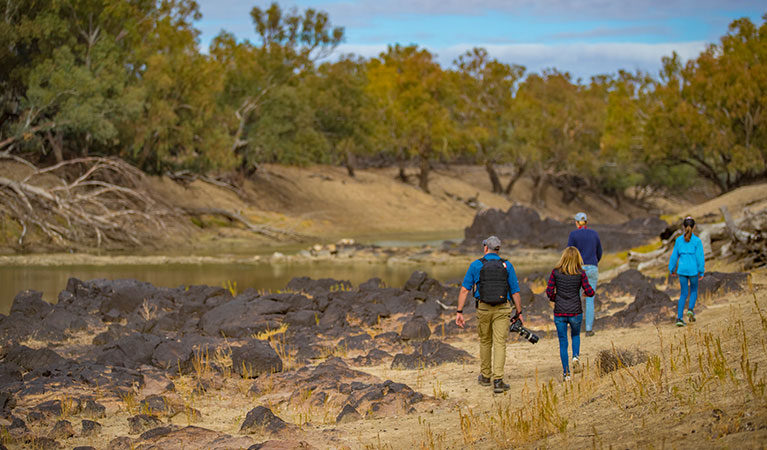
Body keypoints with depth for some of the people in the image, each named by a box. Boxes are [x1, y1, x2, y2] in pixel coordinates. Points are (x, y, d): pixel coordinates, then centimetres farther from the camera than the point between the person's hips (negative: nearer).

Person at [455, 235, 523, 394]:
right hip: (502, 309, 0)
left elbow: (464, 290, -3)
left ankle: (485, 376, 30)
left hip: (483, 309, 0)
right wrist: (519, 312, 13)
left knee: (485, 342, 17)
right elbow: (515, 292, 3)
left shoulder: (476, 265, 0)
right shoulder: (507, 266, 3)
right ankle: (498, 380, -13)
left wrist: (459, 312, -1)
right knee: (500, 343, -3)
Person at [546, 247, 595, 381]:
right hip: (576, 312, 0)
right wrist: (589, 292, 14)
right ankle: (576, 356, -1)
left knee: (563, 342, 10)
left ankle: (566, 372, 7)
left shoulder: (555, 272, -4)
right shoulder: (581, 273, -6)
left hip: (559, 313, 0)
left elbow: (549, 292, -6)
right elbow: (589, 292, -9)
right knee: (575, 335, 26)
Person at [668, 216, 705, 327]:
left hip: (682, 270, 2)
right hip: (693, 270, -2)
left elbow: (674, 255, 5)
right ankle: (691, 309, -1)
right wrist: (701, 271, 1)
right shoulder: (697, 241, -8)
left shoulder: (679, 240, 0)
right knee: (694, 290, 22)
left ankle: (679, 317, 0)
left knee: (684, 294, 10)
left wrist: (672, 269, 17)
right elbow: (700, 256, -7)